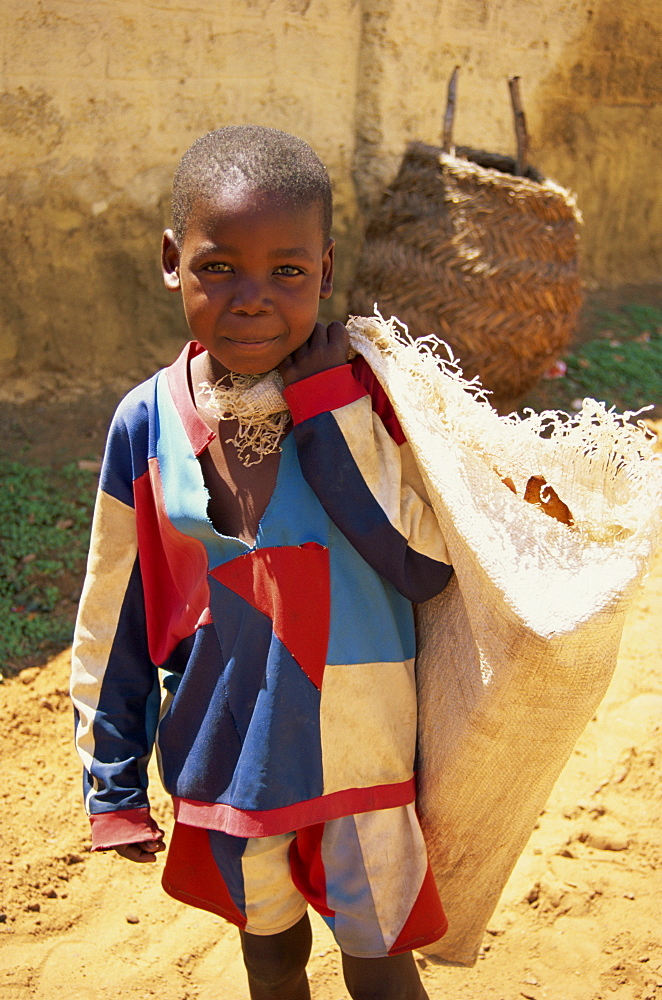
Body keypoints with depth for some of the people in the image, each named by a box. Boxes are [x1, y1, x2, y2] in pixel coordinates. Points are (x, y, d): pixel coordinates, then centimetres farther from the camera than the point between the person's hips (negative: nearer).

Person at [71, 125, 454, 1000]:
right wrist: (115, 784, 4)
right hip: (224, 758, 2)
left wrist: (329, 407, -26)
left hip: (358, 757, -1)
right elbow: (112, 617, -2)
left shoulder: (365, 402, -14)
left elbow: (427, 567, -21)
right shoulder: (149, 423, -11)